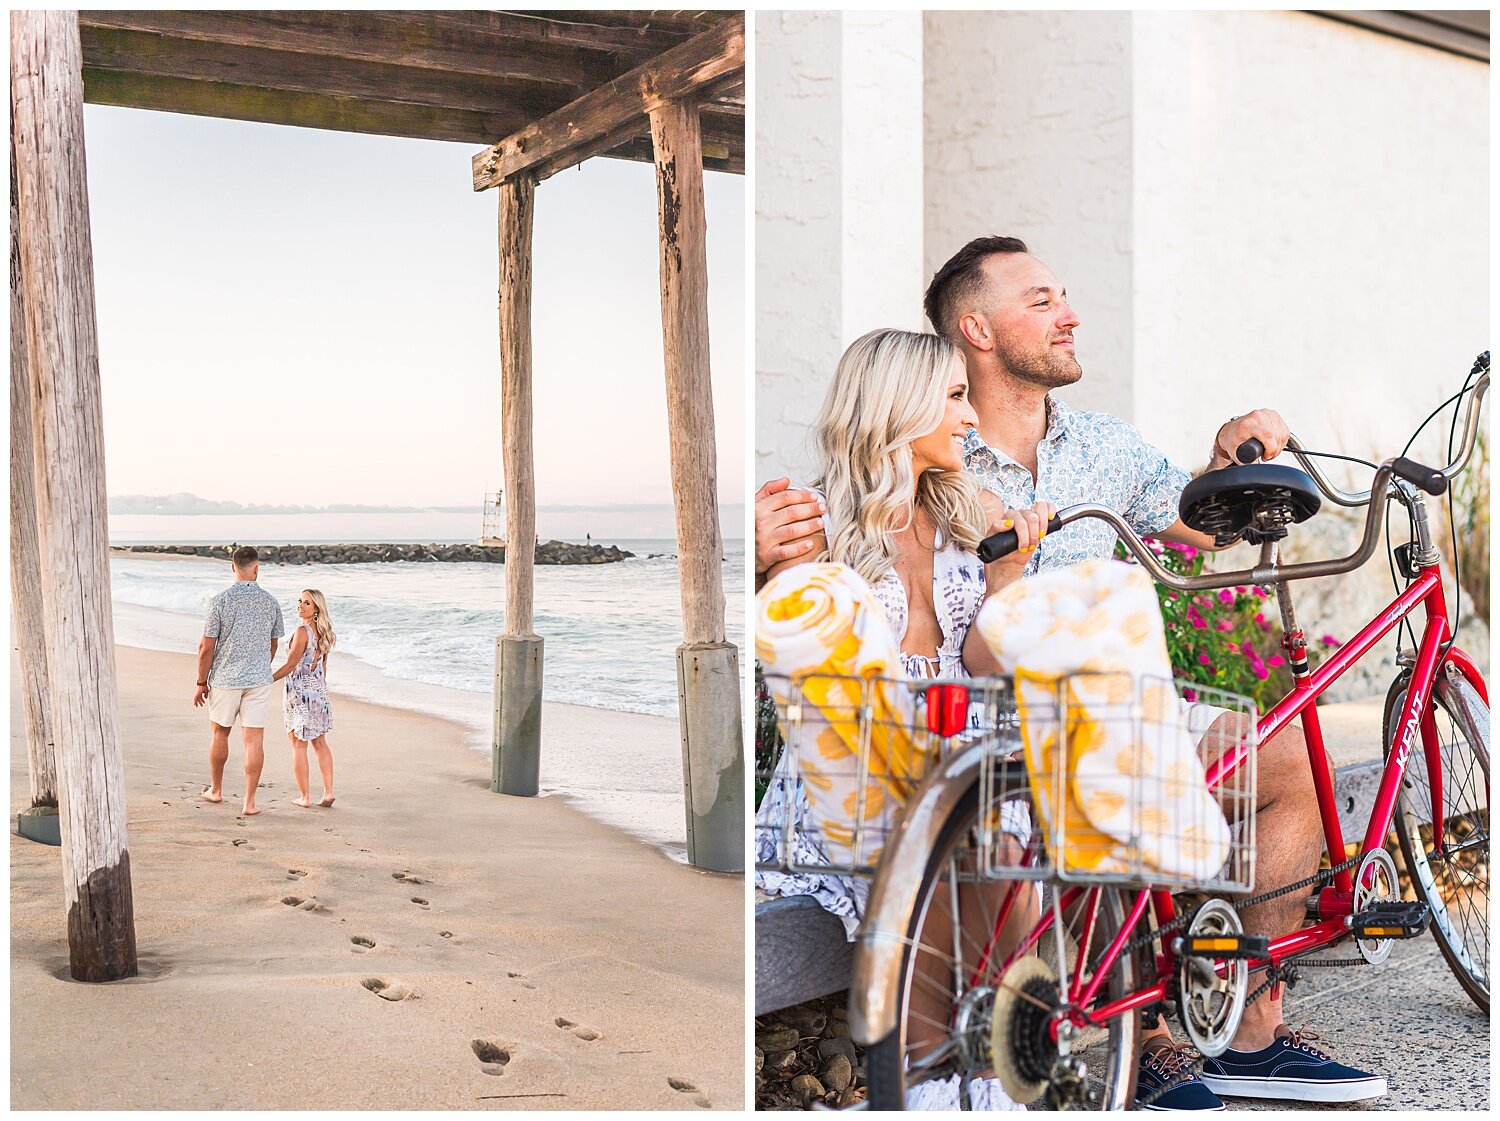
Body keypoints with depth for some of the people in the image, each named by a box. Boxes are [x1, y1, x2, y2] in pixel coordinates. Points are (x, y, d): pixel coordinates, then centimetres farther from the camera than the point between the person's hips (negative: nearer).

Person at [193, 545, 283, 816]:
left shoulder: (220, 601, -10)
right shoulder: (270, 602, 0)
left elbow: (206, 647, -9)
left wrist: (201, 683, 1)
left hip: (224, 679, -1)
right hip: (259, 679, 1)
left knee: (220, 733, 18)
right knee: (254, 739, 1)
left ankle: (216, 790, 33)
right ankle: (249, 802, -1)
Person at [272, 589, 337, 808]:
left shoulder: (302, 631, -18)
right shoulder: (322, 631, 7)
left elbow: (291, 665, -18)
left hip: (299, 691, -8)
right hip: (319, 690, 8)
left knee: (298, 745, 2)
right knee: (320, 742, 13)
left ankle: (305, 797, 4)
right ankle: (328, 792, 10)